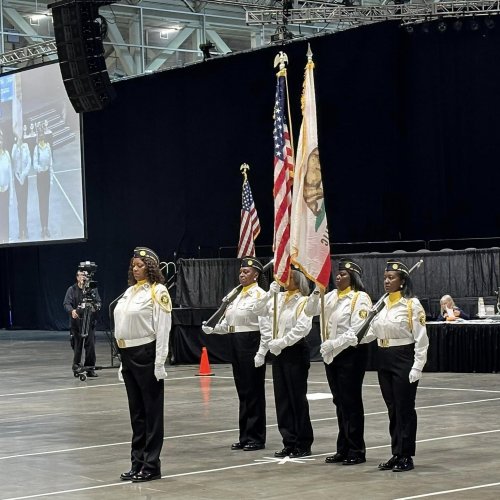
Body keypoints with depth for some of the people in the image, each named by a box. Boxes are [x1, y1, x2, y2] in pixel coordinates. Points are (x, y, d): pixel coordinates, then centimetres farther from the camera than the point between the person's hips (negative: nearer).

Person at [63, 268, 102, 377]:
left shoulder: (93, 289, 12)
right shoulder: (72, 290, 6)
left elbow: (98, 302, 10)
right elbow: (66, 304, -2)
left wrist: (96, 306, -15)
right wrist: (72, 311, -23)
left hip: (90, 322, 1)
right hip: (76, 322, -1)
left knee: (90, 345, -5)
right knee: (77, 346, -1)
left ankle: (90, 368, 3)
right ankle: (76, 366, 14)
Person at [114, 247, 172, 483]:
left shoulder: (157, 291, -8)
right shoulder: (130, 291, 14)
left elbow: (163, 329, -12)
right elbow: (123, 324, 16)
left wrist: (159, 363, -16)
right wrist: (123, 359, 14)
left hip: (146, 355, -8)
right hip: (128, 355, 8)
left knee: (152, 411, 1)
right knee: (136, 411, 13)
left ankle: (151, 465, 6)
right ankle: (137, 463, 20)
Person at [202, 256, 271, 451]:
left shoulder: (260, 295, -11)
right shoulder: (237, 295, 15)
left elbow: (266, 327, -16)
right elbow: (228, 322, 16)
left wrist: (262, 352, -20)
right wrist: (212, 328, -1)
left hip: (251, 344, -8)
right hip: (236, 344, 8)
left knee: (254, 391, -1)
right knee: (243, 391, 12)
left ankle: (256, 438, 6)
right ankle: (245, 436, 19)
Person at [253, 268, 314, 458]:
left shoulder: (303, 301, -10)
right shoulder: (278, 298, 10)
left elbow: (302, 328, -20)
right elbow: (258, 310, 9)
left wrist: (281, 342, -23)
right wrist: (269, 294, -5)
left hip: (296, 351, -7)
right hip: (278, 351, 7)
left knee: (297, 398, -2)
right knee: (282, 398, 8)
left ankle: (304, 444, 6)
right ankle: (289, 443, 15)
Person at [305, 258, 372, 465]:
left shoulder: (360, 298, -11)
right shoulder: (332, 296, 11)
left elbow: (357, 331, -18)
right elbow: (310, 311, 9)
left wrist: (333, 343, -23)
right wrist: (316, 293, -7)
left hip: (351, 354, -7)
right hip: (332, 355, 7)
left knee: (351, 402, -2)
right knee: (339, 402, 12)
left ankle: (356, 451, 5)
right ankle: (343, 449, 19)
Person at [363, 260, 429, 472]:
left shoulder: (412, 304, -10)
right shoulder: (382, 303, 9)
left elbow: (421, 339, -11)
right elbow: (372, 332, 11)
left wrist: (417, 367, -16)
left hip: (404, 360, -6)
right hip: (384, 360, 6)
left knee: (405, 408, 0)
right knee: (392, 409, 11)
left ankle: (406, 456, 7)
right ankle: (396, 454, 19)